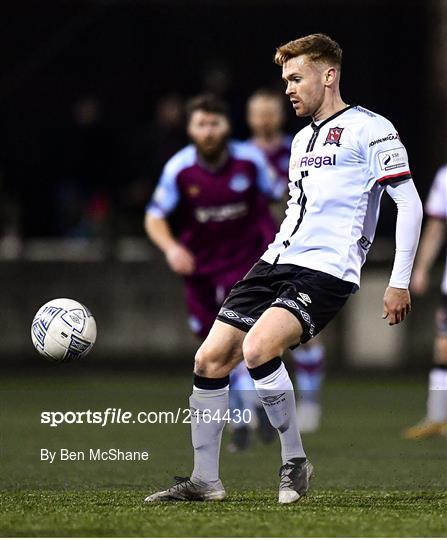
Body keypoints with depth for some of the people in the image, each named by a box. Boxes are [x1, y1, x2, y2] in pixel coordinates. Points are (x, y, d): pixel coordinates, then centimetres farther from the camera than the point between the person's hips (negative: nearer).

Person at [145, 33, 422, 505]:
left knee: (257, 350, -29)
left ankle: (295, 462, -11)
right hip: (278, 260, 8)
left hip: (326, 271, -8)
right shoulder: (301, 140, 22)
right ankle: (205, 481, 9)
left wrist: (399, 283, -12)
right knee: (210, 360, -1)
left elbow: (409, 203, -8)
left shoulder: (369, 129, -3)